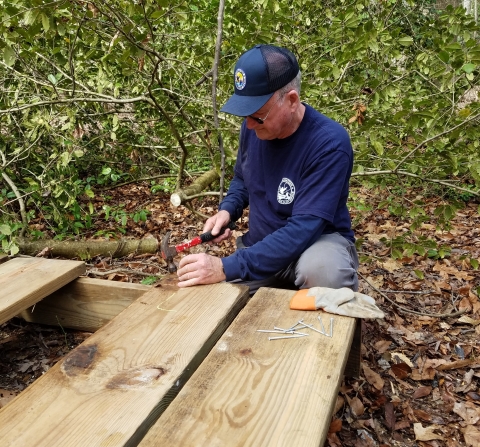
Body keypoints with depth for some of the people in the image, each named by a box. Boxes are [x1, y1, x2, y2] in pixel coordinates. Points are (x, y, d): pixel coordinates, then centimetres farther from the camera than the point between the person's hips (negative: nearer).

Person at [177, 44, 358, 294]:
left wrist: (227, 268, -37)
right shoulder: (253, 128, -6)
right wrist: (227, 210, -8)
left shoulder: (329, 143, -26)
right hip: (260, 248, 6)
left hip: (318, 243, -5)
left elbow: (303, 229, -31)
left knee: (321, 269, -39)